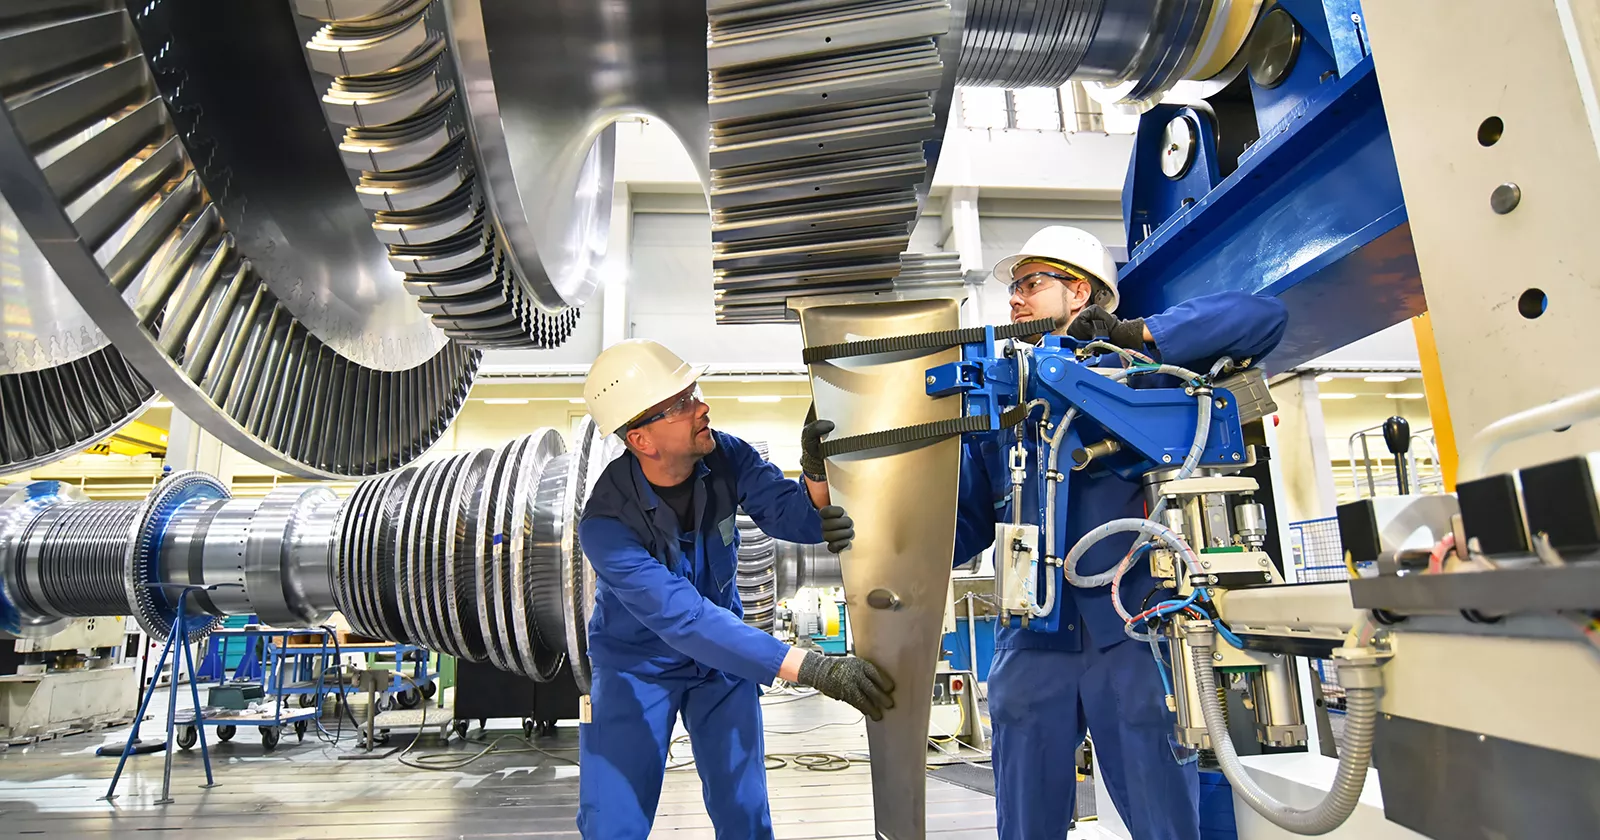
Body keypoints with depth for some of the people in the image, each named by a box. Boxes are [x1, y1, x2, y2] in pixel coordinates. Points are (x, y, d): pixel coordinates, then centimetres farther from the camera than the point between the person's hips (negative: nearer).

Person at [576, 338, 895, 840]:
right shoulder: (606, 525, -33)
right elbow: (686, 619, -41)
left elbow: (791, 517, -22)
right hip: (636, 664, -3)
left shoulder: (726, 456, -17)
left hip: (722, 657, 4)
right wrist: (814, 670, -46)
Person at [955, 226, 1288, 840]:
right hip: (1032, 645, 3)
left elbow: (1263, 319, -1)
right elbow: (959, 531, 13)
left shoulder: (1138, 369, 5)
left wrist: (1137, 332, -10)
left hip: (1132, 634, -3)